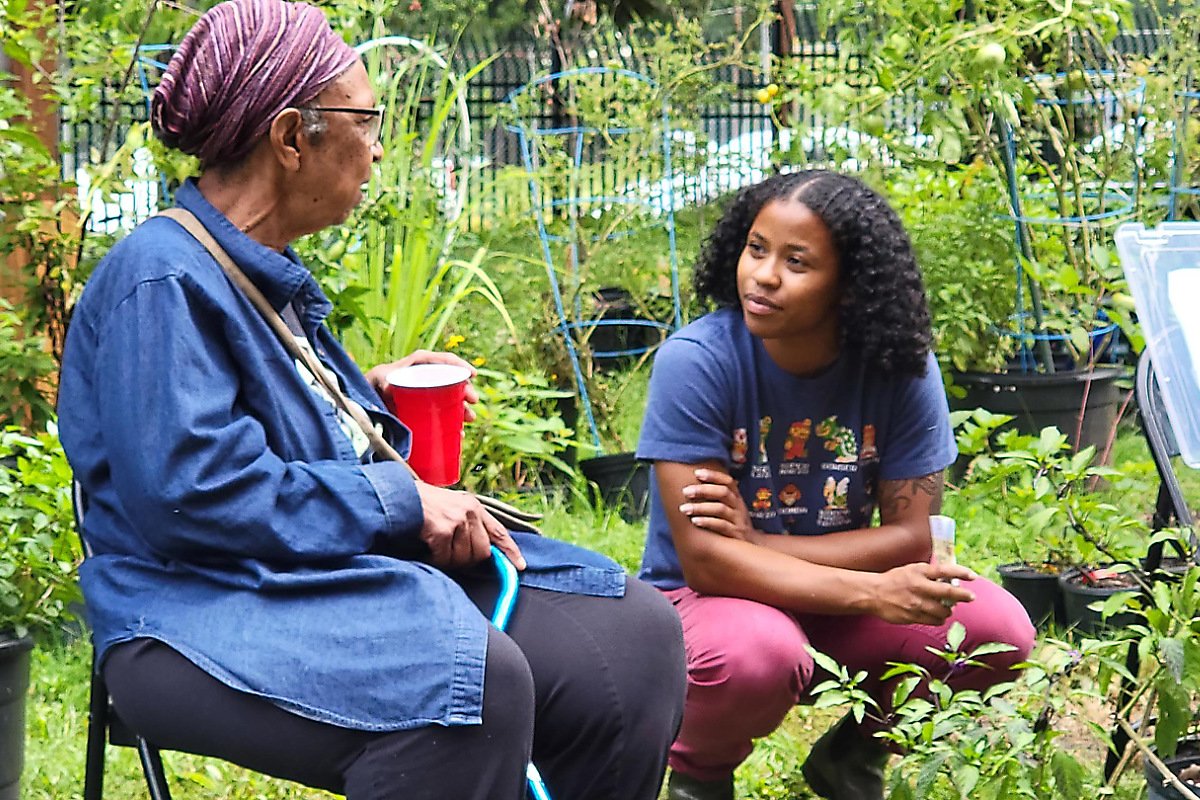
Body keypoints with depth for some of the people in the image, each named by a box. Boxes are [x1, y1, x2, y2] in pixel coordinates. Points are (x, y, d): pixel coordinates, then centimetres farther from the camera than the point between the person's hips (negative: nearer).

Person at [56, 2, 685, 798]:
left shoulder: (264, 269, 17)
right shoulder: (161, 282, -15)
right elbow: (194, 497, -24)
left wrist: (370, 393, 13)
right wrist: (397, 498, -18)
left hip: (340, 571, 10)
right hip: (209, 609, -10)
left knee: (633, 629, -5)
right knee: (467, 677, -38)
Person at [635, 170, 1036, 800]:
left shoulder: (899, 367, -9)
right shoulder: (696, 361, -20)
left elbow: (910, 536, -9)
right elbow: (705, 559, -23)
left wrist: (757, 542, -22)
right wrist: (873, 593, -33)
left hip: (832, 609, 4)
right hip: (706, 602, -4)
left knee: (999, 629, -20)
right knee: (757, 654, -38)